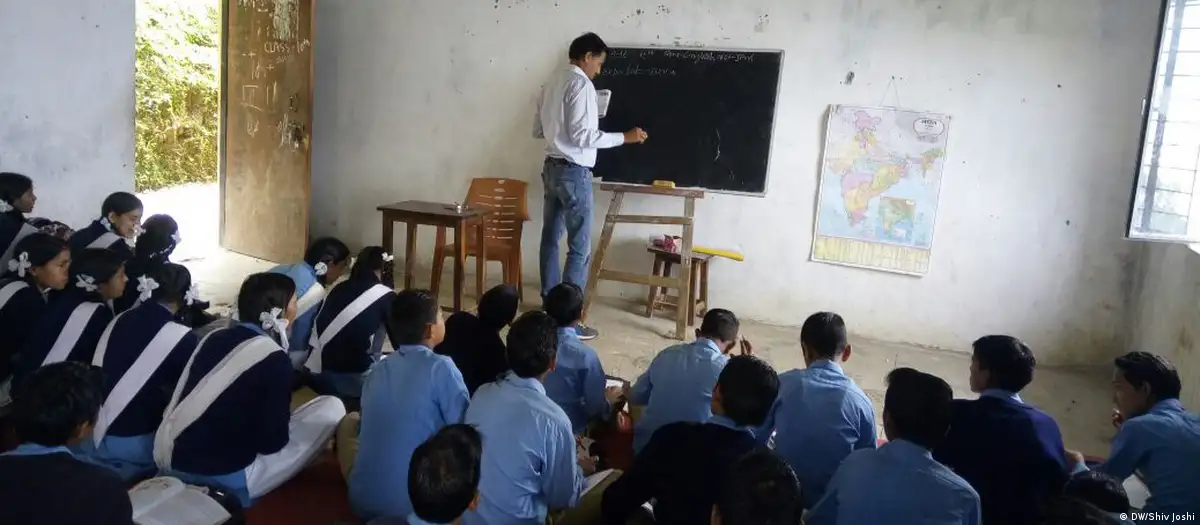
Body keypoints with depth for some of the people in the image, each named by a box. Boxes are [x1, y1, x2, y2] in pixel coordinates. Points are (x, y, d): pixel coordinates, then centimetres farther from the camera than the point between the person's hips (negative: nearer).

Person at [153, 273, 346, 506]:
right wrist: (288, 417, 10)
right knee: (332, 407, -5)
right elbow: (272, 442, -12)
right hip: (222, 479, -8)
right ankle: (242, 485, 4)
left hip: (171, 465, 8)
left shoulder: (215, 337, 7)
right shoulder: (273, 359, -14)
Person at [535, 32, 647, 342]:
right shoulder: (581, 84, -15)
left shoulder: (553, 83, 12)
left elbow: (538, 130, 17)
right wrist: (624, 137, -15)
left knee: (551, 239, 14)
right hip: (574, 172, -10)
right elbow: (582, 135, -22)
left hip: (552, 167, 10)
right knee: (580, 248, -5)